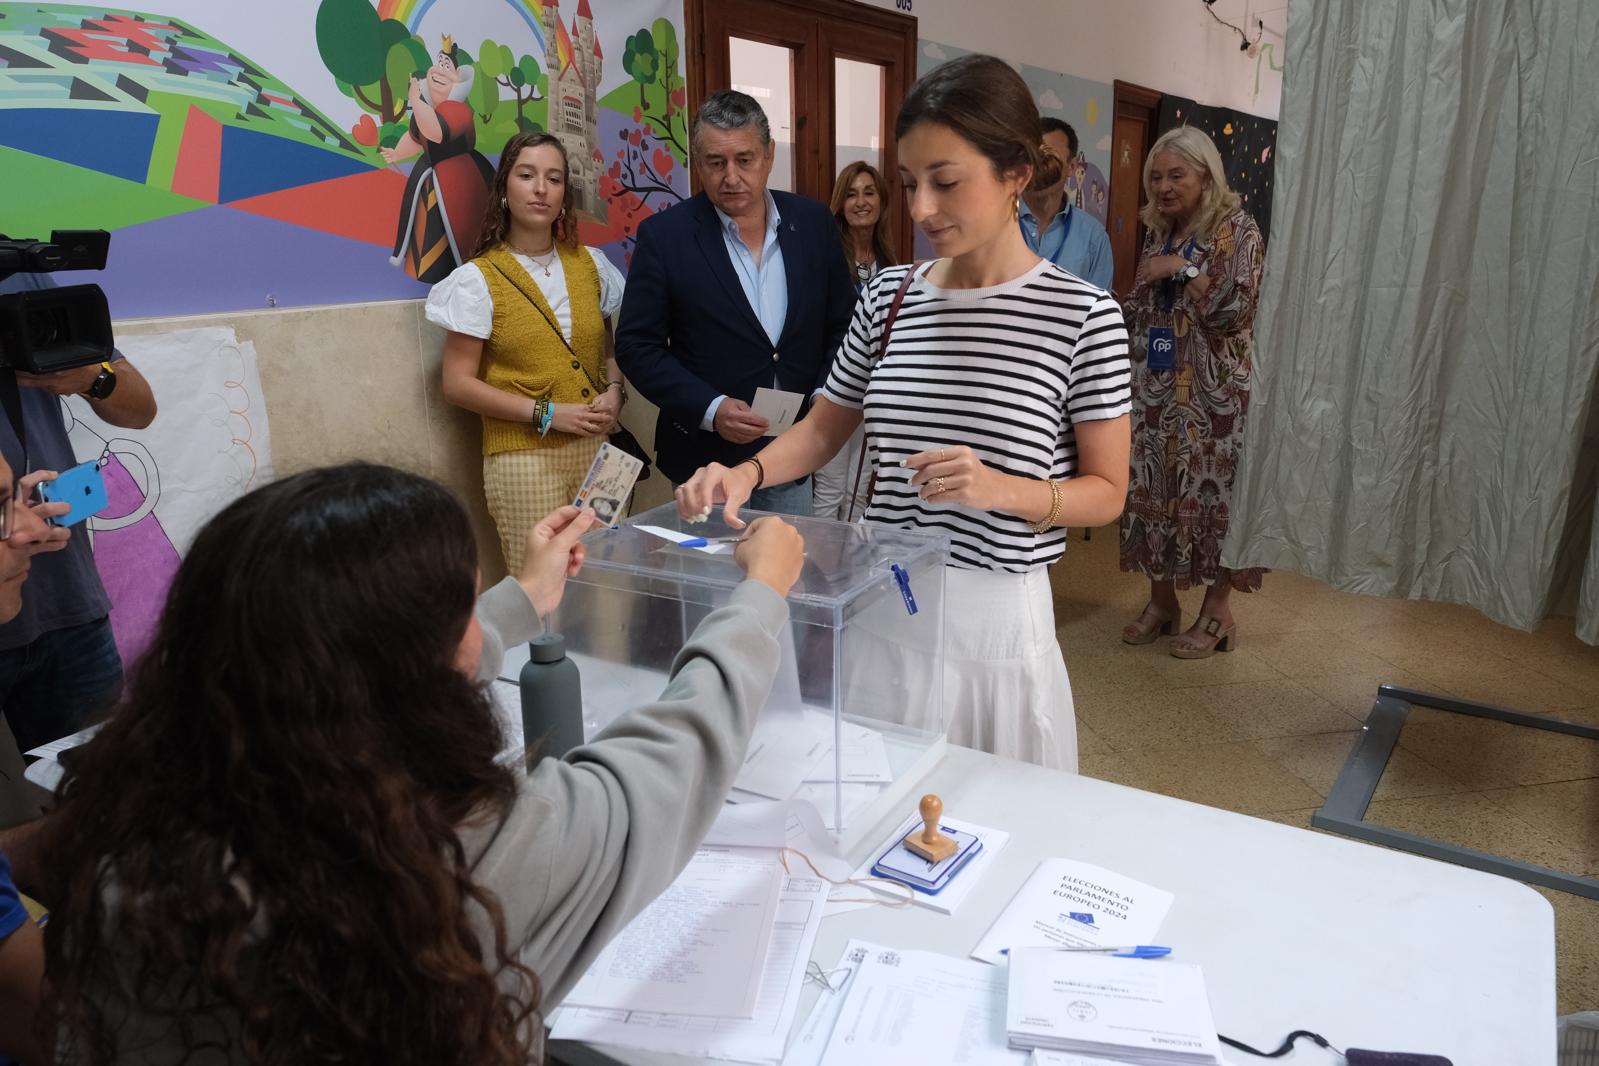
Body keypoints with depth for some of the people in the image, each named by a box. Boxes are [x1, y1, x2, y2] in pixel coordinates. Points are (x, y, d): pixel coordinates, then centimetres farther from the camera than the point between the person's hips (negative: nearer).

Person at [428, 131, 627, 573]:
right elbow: (458, 384, -6)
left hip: (597, 450, 4)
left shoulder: (589, 264, 8)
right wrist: (546, 414, -13)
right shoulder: (478, 279, -4)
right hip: (524, 458, -4)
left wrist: (615, 391, -2)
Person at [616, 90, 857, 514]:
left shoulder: (813, 223, 2)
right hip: (706, 458, -2)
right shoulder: (663, 235, -6)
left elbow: (843, 324, 9)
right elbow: (637, 345, -6)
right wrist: (710, 409, -18)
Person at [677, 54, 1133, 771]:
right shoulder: (888, 295, 2)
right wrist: (748, 473, -6)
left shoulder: (1083, 314, -9)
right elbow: (824, 428, 13)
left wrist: (1001, 488, -23)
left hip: (995, 611, -3)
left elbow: (1106, 493, -5)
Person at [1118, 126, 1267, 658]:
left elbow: (1234, 309, -13)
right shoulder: (1158, 234, 14)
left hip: (1214, 393, -6)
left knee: (1211, 489, -3)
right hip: (1154, 389, 6)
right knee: (1153, 489, 5)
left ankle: (1217, 611, 9)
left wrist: (1184, 268, -16)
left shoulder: (1236, 229, -4)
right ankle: (1162, 600, 18)